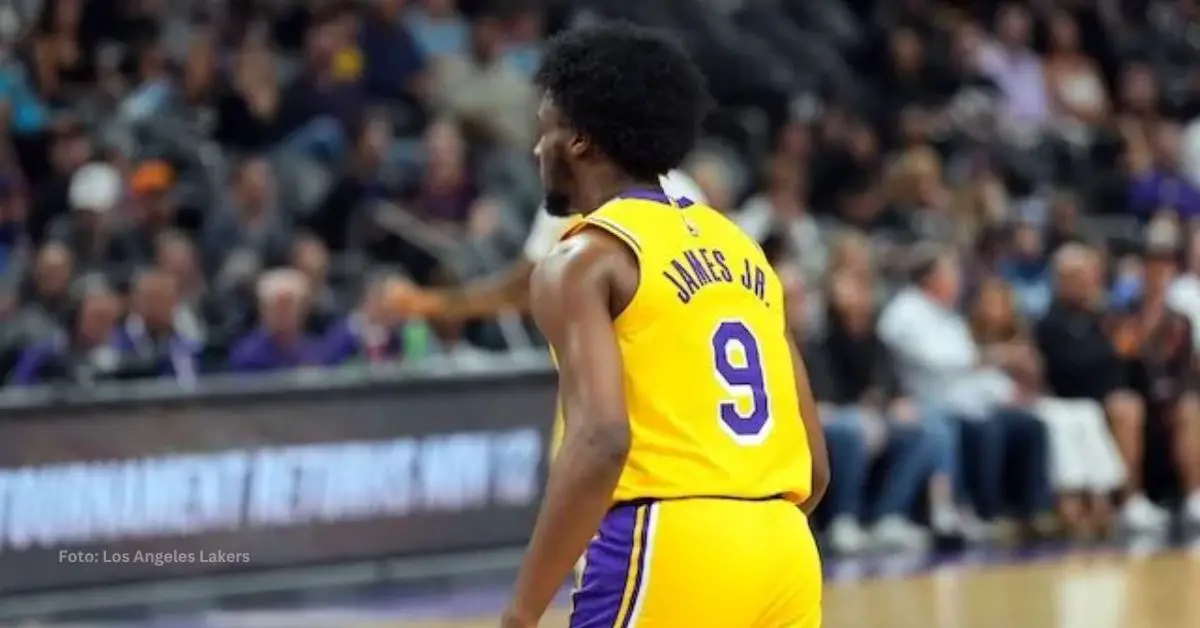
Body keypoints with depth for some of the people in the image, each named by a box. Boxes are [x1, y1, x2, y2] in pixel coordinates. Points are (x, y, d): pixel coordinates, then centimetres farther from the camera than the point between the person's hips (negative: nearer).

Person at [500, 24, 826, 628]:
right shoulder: (739, 248, 21)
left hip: (669, 552, -7)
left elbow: (601, 441, -18)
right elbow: (814, 465, 19)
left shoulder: (586, 260, -2)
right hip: (786, 553, 7)